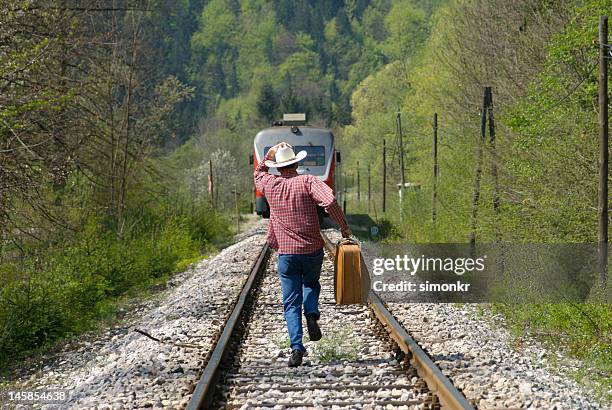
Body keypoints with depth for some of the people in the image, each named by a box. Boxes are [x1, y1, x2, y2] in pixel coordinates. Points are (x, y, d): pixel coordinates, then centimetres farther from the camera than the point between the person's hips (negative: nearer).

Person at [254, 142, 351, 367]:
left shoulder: (270, 185, 2)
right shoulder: (307, 181, -6)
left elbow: (258, 173, 27)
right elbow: (329, 201, -22)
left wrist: (270, 153, 21)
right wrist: (344, 227, -13)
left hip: (286, 253, 0)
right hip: (313, 250, 0)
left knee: (291, 302, 5)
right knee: (311, 284, 28)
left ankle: (296, 347, -9)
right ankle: (312, 314, 0)